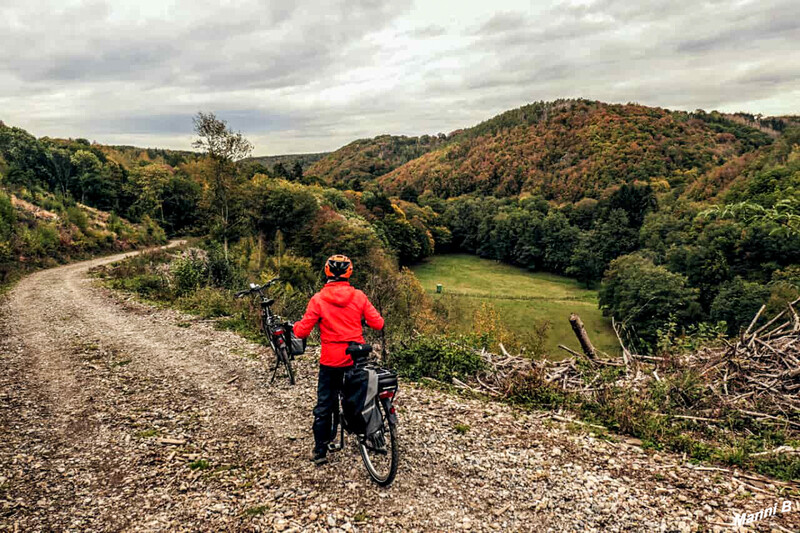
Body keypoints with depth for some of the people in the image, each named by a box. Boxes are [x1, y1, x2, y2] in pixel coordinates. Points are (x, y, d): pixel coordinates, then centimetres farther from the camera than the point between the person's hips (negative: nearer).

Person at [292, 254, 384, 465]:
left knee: (324, 406, 10)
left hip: (331, 360, -2)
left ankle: (320, 452, 15)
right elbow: (377, 323, -4)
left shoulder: (318, 299, -12)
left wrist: (295, 326, 12)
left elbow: (302, 331, -11)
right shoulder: (359, 296, -7)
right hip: (357, 358, 2)